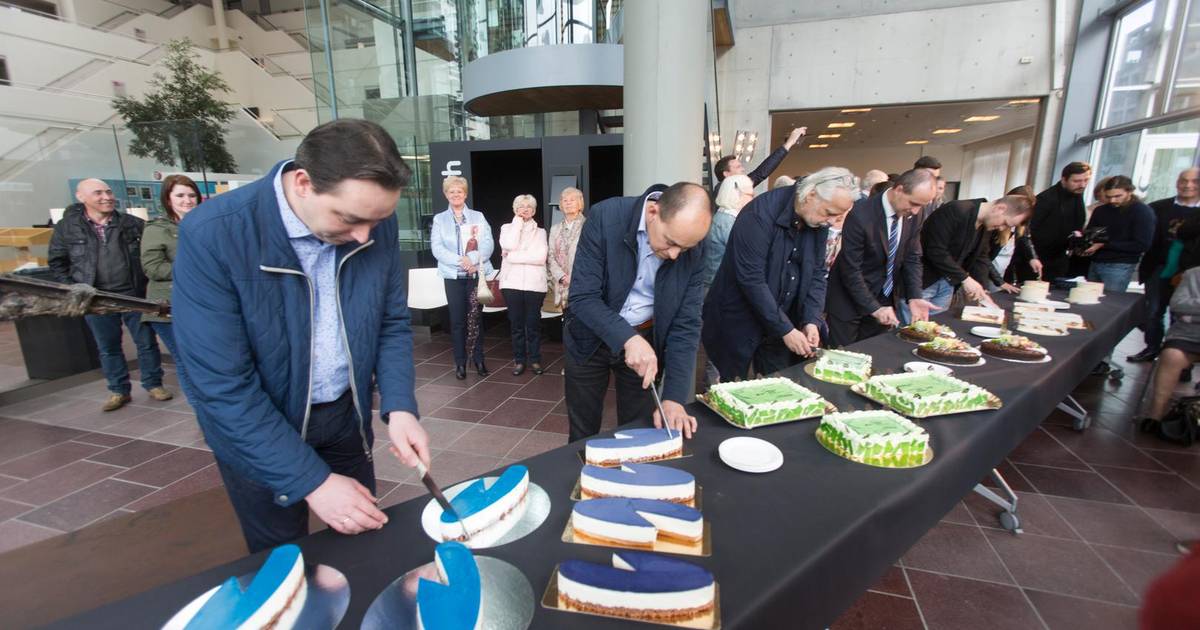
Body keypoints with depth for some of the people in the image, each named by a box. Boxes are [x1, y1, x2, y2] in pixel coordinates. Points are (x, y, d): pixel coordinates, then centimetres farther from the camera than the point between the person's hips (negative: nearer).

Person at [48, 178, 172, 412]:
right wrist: (74, 289, -2)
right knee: (108, 348, 10)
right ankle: (119, 391, 21)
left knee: (146, 341, 5)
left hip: (134, 295, 0)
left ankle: (153, 384, 18)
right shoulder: (67, 227, 1)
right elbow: (57, 261, 8)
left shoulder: (132, 223, 0)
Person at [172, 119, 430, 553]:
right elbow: (222, 385, -24)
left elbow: (392, 323, -2)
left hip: (346, 416, 4)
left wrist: (399, 408, -17)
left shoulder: (377, 225, -14)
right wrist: (312, 482, -22)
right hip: (256, 433, -3)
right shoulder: (212, 235, -26)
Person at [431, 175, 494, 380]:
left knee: (476, 317, 3)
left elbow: (488, 244, -2)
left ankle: (478, 359, 13)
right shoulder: (439, 219, 8)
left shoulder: (478, 217, 9)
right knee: (457, 320, 2)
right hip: (453, 276, 0)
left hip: (477, 273, 0)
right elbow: (437, 248, -3)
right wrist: (460, 260, -17)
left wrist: (473, 260, -18)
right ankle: (460, 362, 11)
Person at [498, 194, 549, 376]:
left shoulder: (540, 231, 10)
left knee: (533, 323, 4)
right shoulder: (507, 228, 12)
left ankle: (534, 359, 16)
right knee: (516, 323, 6)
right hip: (512, 282, 1)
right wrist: (518, 221, -3)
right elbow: (508, 245, -10)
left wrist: (513, 256, -9)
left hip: (534, 283, 0)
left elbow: (541, 257, -7)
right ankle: (519, 359, 16)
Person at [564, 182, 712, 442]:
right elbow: (582, 298, -24)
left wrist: (674, 398, -19)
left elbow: (685, 325, -12)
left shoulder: (693, 253, -15)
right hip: (590, 337, -1)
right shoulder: (605, 217, -23)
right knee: (583, 434, 14)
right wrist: (628, 339, -37)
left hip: (646, 339, 2)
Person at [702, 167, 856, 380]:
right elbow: (751, 279, -25)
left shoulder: (818, 222, -1)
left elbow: (816, 274, 5)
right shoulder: (760, 214, -22)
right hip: (739, 323, -6)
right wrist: (785, 330, -22)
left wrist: (811, 321, -9)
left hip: (781, 323, 6)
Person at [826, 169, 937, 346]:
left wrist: (914, 297, -9)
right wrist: (874, 308, -21)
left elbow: (912, 258, 4)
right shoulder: (860, 214, -23)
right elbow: (850, 269, -21)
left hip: (886, 298, 6)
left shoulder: (910, 215, -3)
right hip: (850, 299, -6)